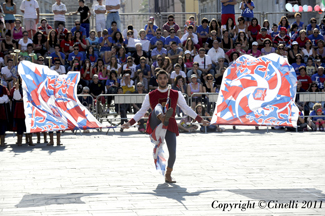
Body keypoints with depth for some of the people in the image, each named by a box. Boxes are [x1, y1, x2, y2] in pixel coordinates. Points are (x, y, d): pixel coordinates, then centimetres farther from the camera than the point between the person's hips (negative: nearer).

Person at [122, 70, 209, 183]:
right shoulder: (150, 96, 13)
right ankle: (163, 118, -68)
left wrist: (200, 120, 14)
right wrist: (130, 123, 6)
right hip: (155, 125, -1)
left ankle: (168, 175, 12)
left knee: (172, 152, -12)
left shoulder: (176, 94, 14)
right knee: (158, 106, -31)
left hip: (170, 125, 1)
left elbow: (186, 109, 19)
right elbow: (141, 112, 17)